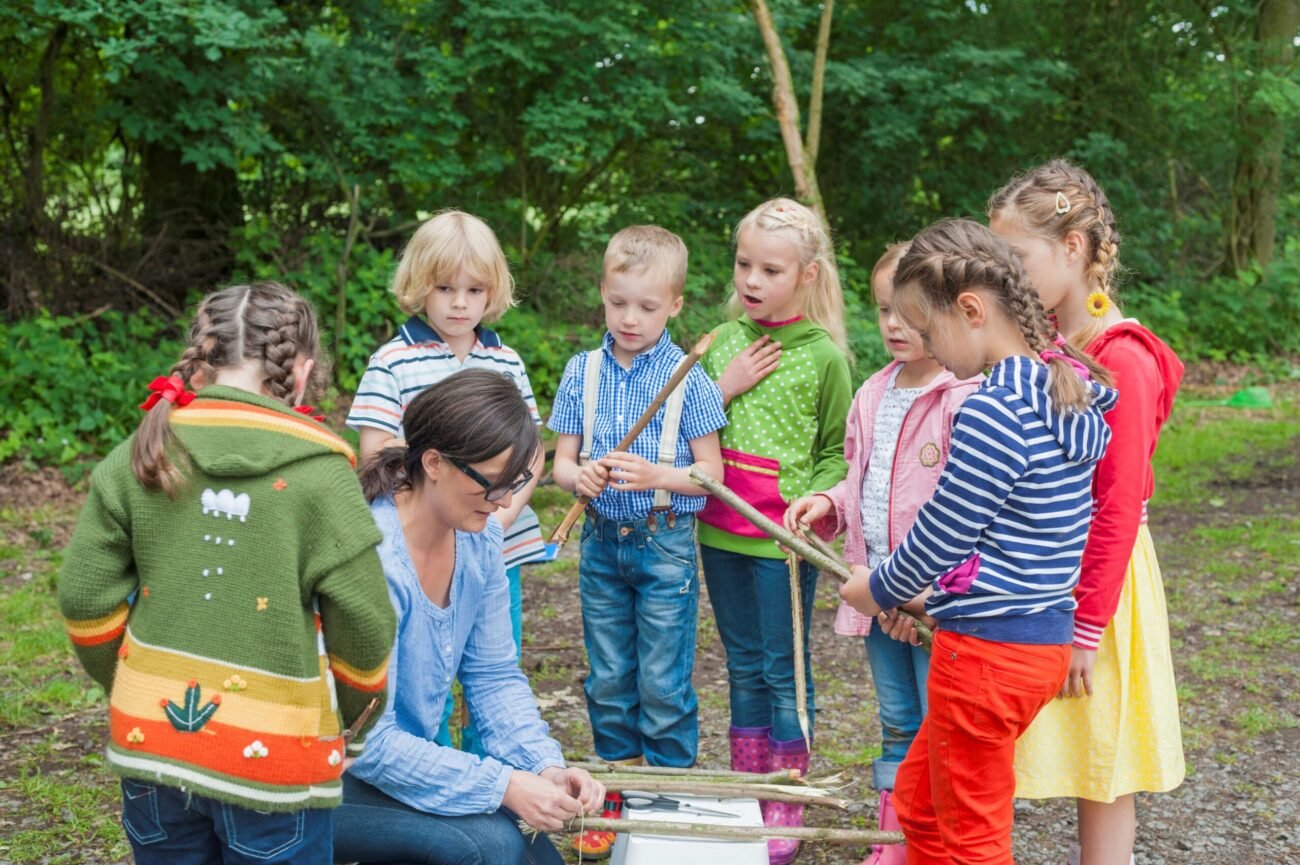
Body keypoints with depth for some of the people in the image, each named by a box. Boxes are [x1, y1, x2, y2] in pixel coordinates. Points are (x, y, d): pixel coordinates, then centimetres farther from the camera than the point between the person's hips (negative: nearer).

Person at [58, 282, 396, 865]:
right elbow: (362, 619, -8)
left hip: (151, 739, 3)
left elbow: (86, 598, 2)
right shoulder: (318, 471, -10)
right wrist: (352, 722, 10)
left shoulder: (139, 455, 0)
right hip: (273, 755, -3)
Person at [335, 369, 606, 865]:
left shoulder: (479, 538, -4)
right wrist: (503, 786, -28)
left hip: (405, 762, 7)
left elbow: (494, 676, 2)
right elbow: (367, 742, -26)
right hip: (332, 781, -7)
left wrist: (546, 767, -14)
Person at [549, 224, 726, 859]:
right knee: (607, 680, 13)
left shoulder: (687, 378, -7)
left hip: (666, 544, -4)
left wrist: (657, 476, -22)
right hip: (601, 542, 4)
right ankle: (616, 801, 26)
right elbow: (562, 459, 6)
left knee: (663, 684, 1)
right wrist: (579, 476, -17)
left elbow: (711, 472, -5)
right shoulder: (583, 371, 3)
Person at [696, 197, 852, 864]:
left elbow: (838, 451, -2)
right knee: (743, 666, 15)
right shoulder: (721, 342, 5)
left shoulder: (823, 355, -7)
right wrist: (722, 388, -8)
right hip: (722, 532, 4)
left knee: (785, 672, 4)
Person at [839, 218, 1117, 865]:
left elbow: (942, 532, -17)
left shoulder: (993, 411, -24)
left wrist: (881, 590, 2)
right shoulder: (1070, 391, 5)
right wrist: (928, 593, 16)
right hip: (1044, 635, 9)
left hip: (988, 650, -9)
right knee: (917, 799, 23)